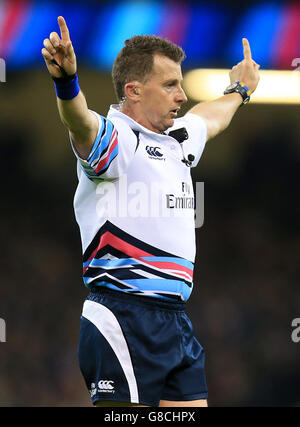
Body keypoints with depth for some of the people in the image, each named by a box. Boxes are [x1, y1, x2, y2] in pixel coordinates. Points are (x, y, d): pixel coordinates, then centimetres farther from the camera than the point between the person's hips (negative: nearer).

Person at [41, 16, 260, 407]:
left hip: (176, 321, 9)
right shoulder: (115, 138, -8)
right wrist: (67, 82, -51)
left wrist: (238, 90, 61)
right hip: (124, 319, -8)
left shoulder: (180, 138, 19)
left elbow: (211, 116, 43)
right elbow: (79, 120, -31)